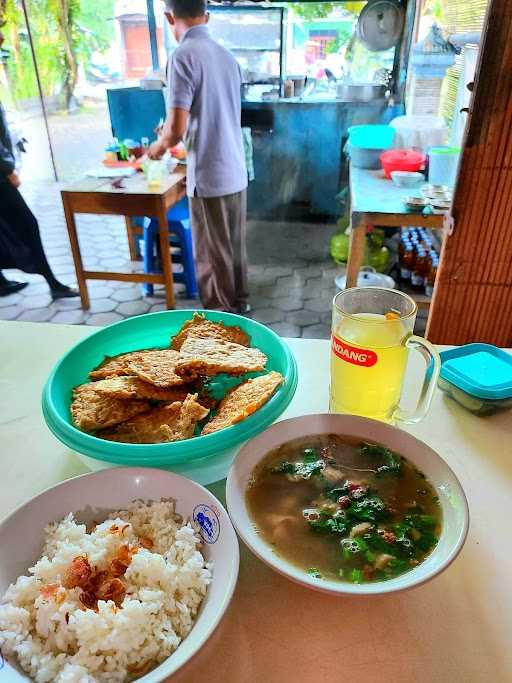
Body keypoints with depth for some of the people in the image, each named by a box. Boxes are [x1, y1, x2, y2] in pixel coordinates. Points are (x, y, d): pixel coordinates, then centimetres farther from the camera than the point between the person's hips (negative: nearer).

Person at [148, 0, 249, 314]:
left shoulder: (183, 56, -13)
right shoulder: (226, 55, 9)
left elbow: (177, 129, -18)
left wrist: (160, 146, 4)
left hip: (209, 177, -7)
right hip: (236, 172, 7)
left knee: (213, 255, 5)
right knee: (235, 246, 19)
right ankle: (239, 302, 35)